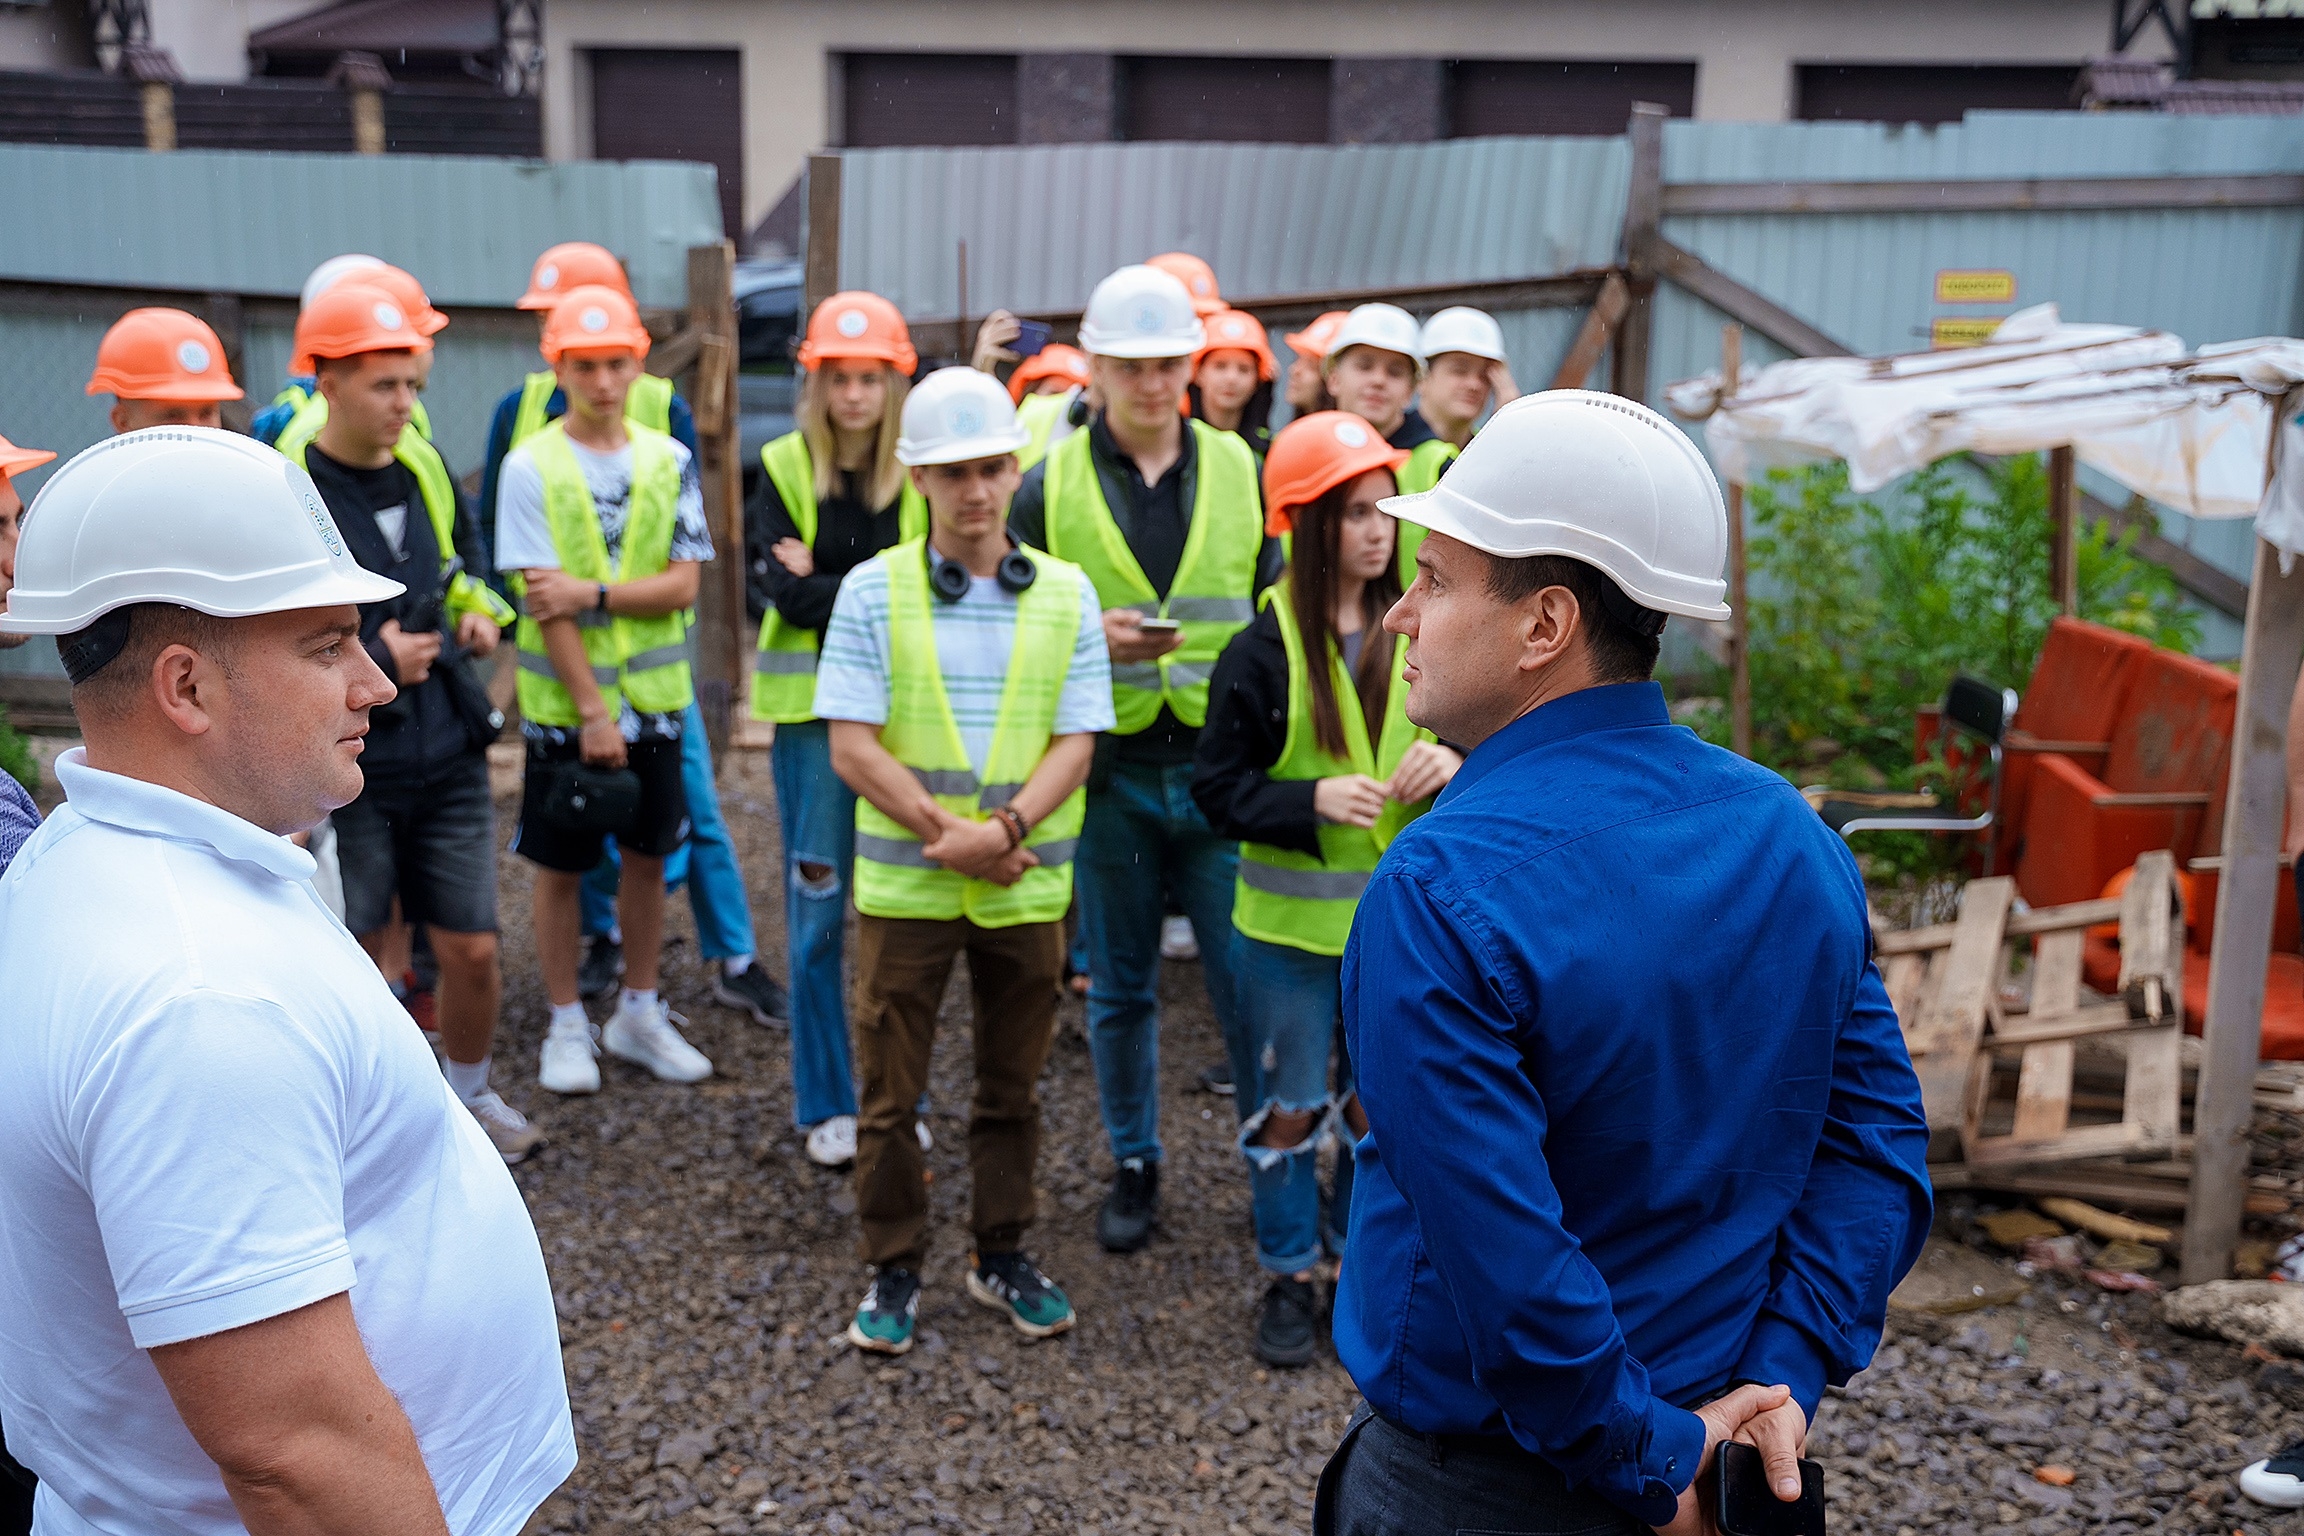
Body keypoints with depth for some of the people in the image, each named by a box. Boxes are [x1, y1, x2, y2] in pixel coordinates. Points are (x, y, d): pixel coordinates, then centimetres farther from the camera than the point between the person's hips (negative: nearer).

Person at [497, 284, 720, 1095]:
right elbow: (544, 601, -12)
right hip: (564, 705, -3)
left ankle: (639, 1013, 27)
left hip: (653, 699, 3)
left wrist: (591, 591, -20)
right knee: (559, 867, 6)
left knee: (647, 855, 12)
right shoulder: (530, 466, -7)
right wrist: (592, 711, -16)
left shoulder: (668, 461, 2)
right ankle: (567, 1025, 22)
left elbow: (683, 584, -5)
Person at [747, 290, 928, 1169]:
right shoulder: (785, 469, 1)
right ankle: (827, 1105, 17)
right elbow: (785, 593, -10)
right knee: (818, 915, 3)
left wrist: (826, 584, -14)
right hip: (814, 710, -1)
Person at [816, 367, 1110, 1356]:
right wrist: (949, 833, -16)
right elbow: (852, 746, -8)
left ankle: (1001, 1255, 31)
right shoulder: (874, 590, -2)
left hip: (1029, 882, 2)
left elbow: (1074, 744, -3)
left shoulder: (1066, 594, 2)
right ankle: (893, 1270, 23)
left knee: (1012, 1085, 14)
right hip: (904, 883, -1)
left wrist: (1003, 828, -19)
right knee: (889, 1089, 7)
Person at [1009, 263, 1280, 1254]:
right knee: (1121, 987, 12)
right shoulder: (1051, 485, 1)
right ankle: (1134, 1164, 29)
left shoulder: (1238, 469, 5)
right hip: (1110, 769, 0)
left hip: (1220, 764, 0)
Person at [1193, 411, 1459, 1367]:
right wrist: (1314, 799, -23)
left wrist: (1453, 762, -13)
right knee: (1290, 1107, 10)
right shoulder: (1264, 650, -10)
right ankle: (1288, 1279, 26)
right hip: (1290, 921, -3)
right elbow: (1218, 789, -9)